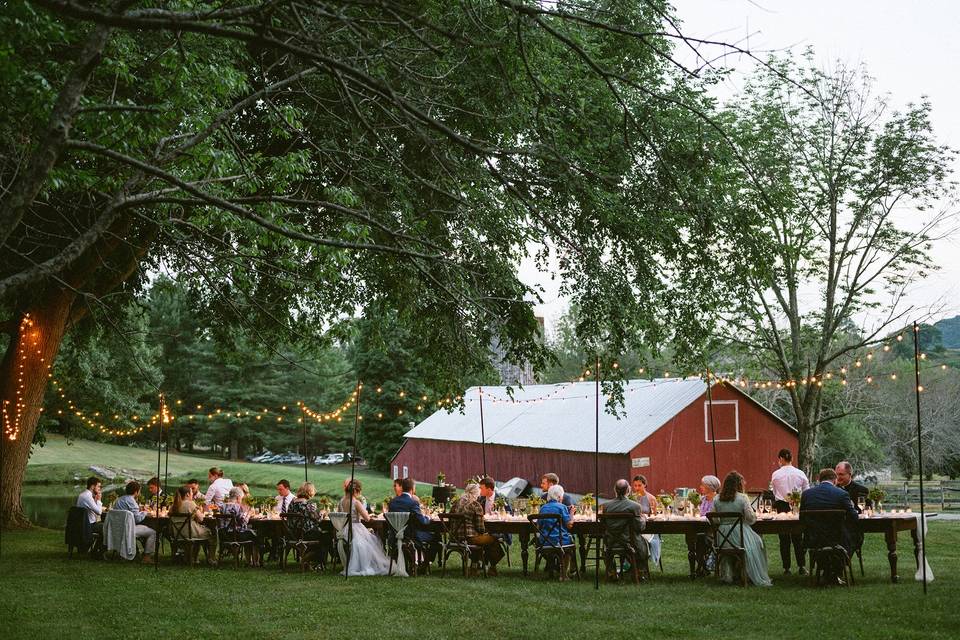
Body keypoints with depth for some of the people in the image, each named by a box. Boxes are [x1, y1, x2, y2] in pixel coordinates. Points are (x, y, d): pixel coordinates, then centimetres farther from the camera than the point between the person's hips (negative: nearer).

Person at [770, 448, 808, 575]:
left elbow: (774, 493, 6)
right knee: (797, 537, 10)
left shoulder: (775, 475, -5)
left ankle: (786, 568, 7)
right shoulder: (800, 474, -3)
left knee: (784, 538, 6)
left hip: (781, 506, -1)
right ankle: (801, 567, 7)